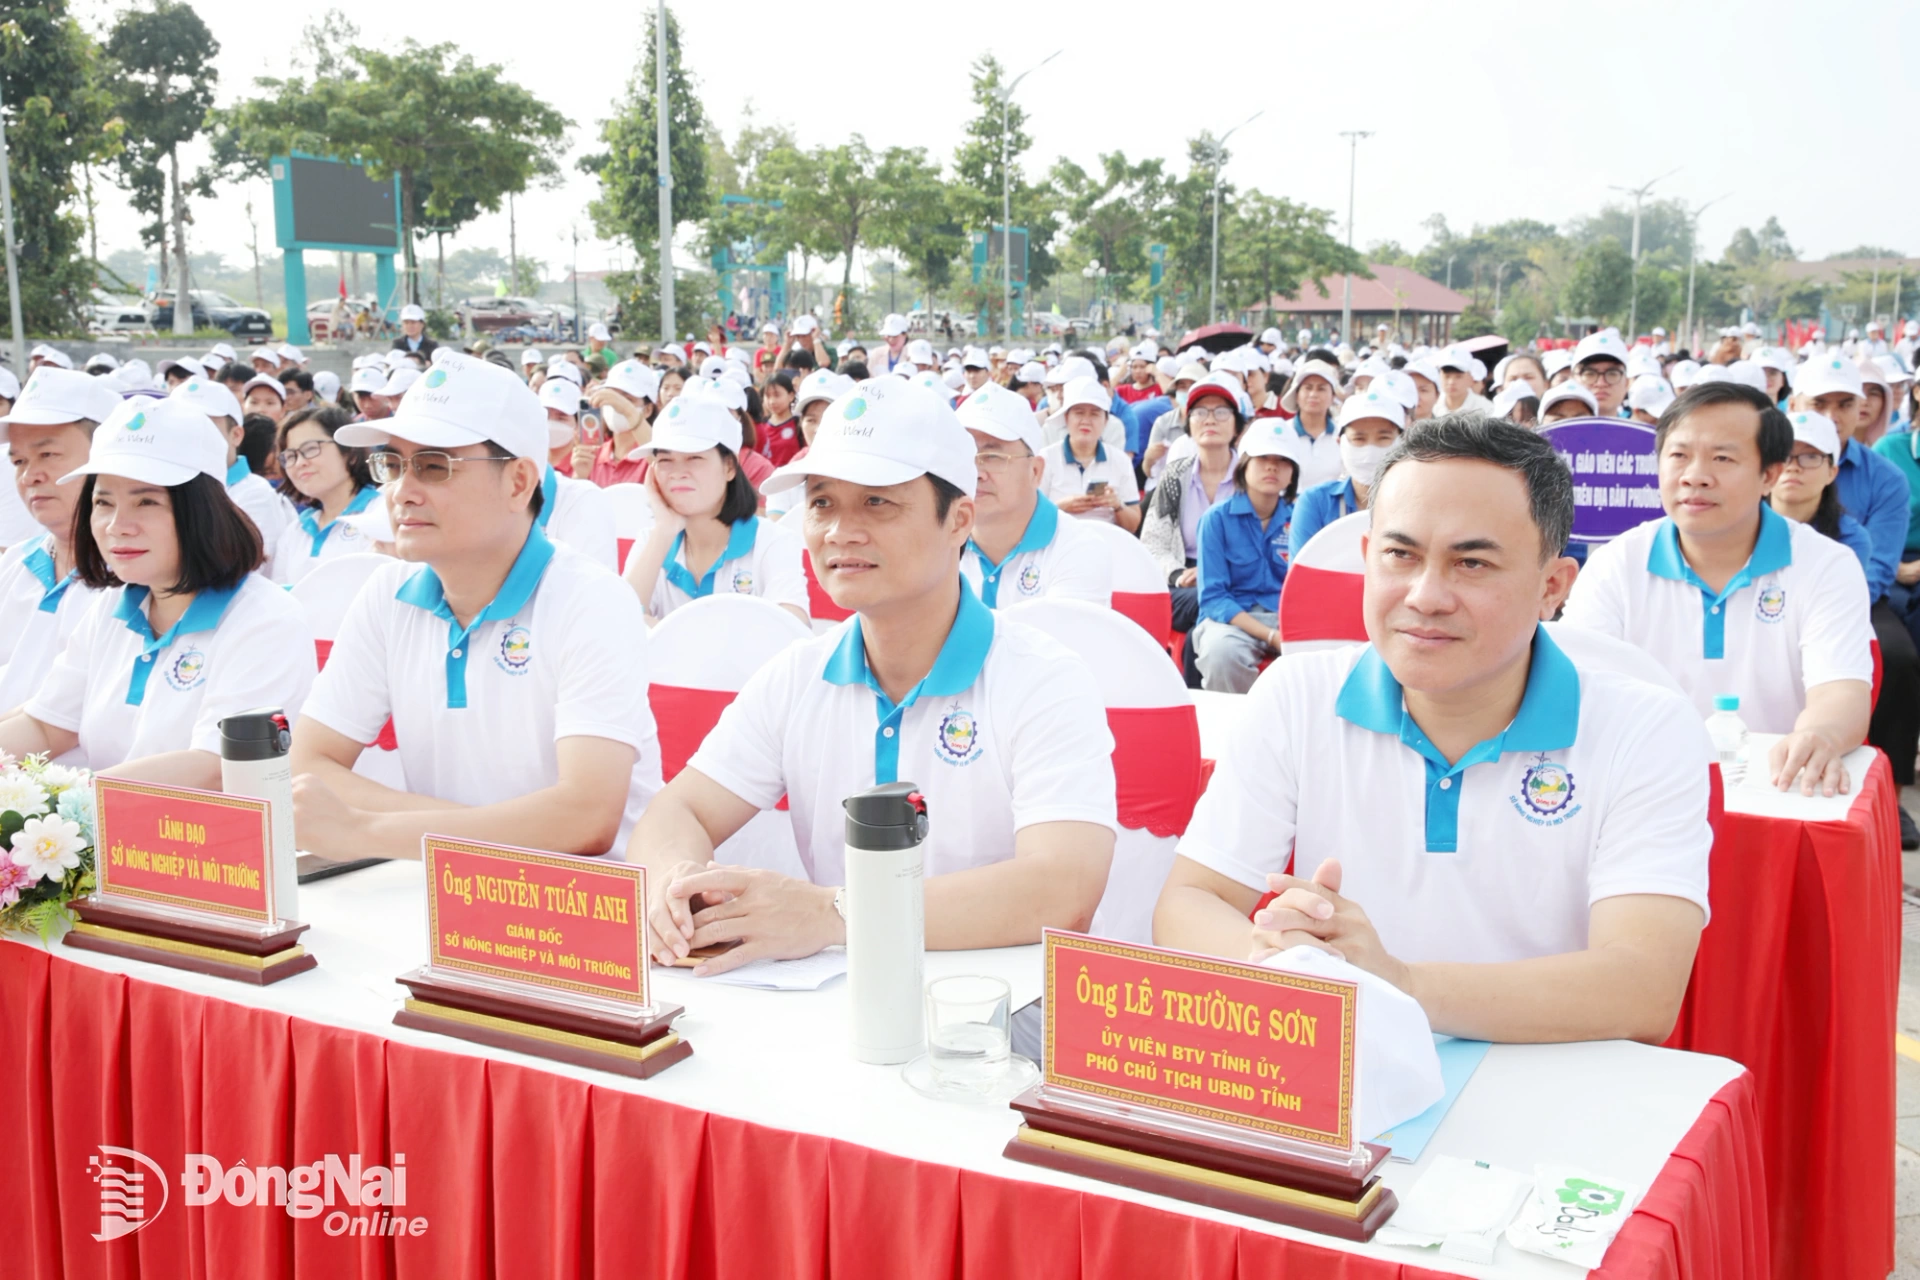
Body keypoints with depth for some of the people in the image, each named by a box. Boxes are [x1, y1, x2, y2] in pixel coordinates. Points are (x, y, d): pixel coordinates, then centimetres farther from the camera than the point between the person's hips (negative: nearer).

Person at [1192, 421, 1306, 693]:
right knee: (1222, 649, -37)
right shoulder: (1217, 518, -2)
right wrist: (1270, 635, -21)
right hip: (1231, 617, -2)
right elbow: (1213, 596, -7)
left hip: (1289, 617, 2)